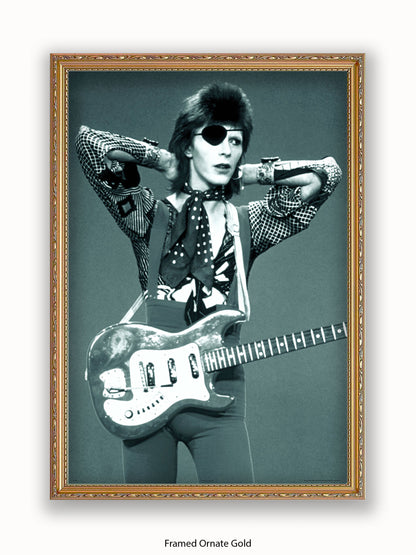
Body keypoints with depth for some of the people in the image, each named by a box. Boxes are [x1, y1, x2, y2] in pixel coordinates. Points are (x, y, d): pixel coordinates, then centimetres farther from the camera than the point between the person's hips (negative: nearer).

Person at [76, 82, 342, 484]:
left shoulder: (248, 224, 11)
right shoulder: (150, 215, 5)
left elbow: (325, 174, 4)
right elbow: (87, 142, -5)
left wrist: (247, 175, 8)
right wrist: (164, 162, 4)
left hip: (218, 395, 1)